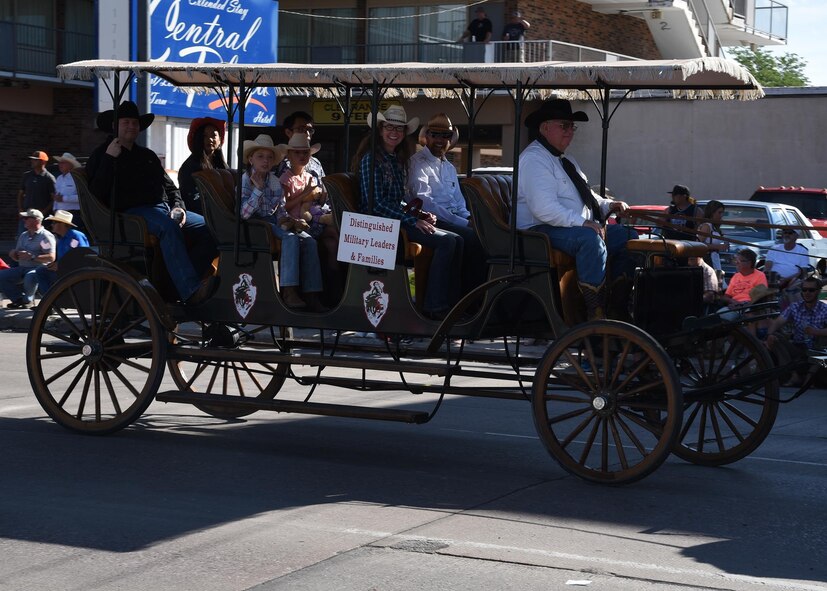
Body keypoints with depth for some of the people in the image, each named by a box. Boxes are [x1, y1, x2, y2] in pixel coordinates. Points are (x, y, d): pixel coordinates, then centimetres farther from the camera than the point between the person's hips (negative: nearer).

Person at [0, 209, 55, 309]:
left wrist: (32, 257, -23)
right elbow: (18, 257, 26)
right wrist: (13, 254, 1)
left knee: (30, 278, -40)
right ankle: (20, 299, -2)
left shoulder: (46, 236, -6)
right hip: (22, 268, 7)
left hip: (38, 268, -7)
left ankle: (27, 300, -9)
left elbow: (51, 257, -17)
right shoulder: (23, 236, 19)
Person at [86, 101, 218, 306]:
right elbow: (97, 193, -4)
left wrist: (178, 206, 8)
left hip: (164, 208, 7)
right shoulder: (101, 154, 11)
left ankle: (181, 284, -28)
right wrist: (109, 159, -9)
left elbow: (169, 186, 30)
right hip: (132, 212, -7)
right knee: (168, 226, -40)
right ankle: (191, 291, -50)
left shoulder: (147, 155, 30)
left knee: (210, 228, -17)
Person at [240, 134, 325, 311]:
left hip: (274, 222, 6)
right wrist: (258, 189, -23)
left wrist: (284, 218, -7)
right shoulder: (245, 180, -7)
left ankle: (311, 294, -23)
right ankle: (288, 292, -36)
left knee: (308, 241, -18)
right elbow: (244, 213, -18)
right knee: (290, 238, -32)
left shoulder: (275, 182, 13)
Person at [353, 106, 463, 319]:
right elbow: (375, 203, -14)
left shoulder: (397, 160, 19)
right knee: (446, 241, -23)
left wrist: (421, 215, 4)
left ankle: (451, 300, -11)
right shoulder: (371, 158, -7)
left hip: (398, 220, 8)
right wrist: (413, 221, -17)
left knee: (456, 240, -9)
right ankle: (434, 306, -22)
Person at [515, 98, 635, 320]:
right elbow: (544, 208, -25)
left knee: (627, 236, 2)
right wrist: (583, 223, -26)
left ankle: (620, 307, -1)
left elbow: (588, 197, 32)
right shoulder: (534, 159, -12)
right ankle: (596, 315, -36)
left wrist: (608, 205, 11)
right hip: (541, 231, -11)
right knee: (590, 239, -37)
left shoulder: (564, 160, 22)